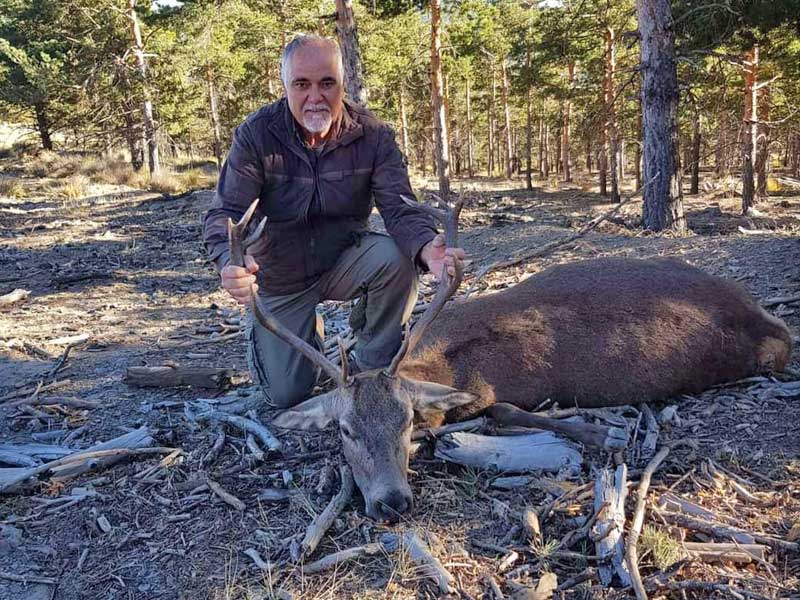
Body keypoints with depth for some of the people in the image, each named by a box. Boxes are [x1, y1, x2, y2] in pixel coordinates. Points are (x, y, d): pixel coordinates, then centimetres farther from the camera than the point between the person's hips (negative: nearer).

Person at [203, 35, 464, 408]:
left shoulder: (373, 135, -15)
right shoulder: (255, 134, -19)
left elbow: (400, 209, -22)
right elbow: (226, 214, -24)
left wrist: (427, 248, -47)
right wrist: (231, 263, -49)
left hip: (343, 262, 1)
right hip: (278, 277, 0)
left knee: (395, 256, -32)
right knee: (287, 395, -4)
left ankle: (374, 373, -10)